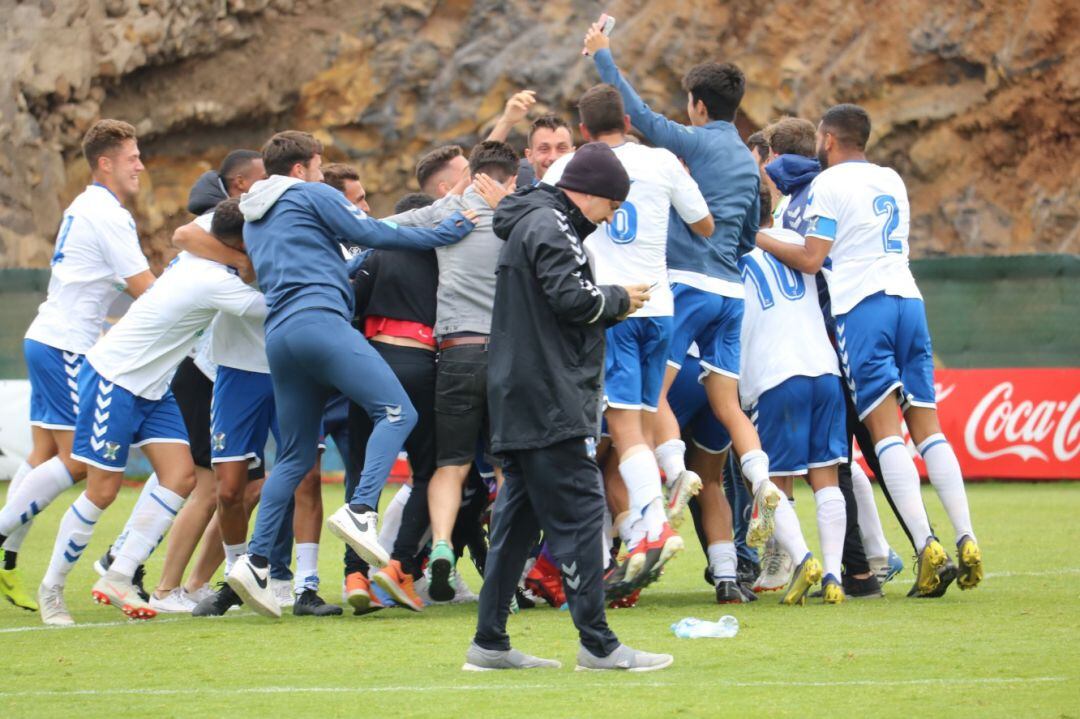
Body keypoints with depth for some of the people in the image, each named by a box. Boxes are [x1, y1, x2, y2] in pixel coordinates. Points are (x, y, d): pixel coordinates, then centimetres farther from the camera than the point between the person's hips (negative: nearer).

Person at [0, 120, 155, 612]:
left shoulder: (86, 208, 18)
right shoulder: (106, 215, -13)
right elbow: (146, 291, -13)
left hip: (48, 343, 10)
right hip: (64, 348, -10)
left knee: (46, 455, 8)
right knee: (77, 460, -10)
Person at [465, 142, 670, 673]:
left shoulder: (533, 223, 22)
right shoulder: (550, 225, -10)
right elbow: (571, 296, -20)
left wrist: (609, 305, 11)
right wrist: (619, 299, -4)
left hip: (520, 401, 10)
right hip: (550, 400, -10)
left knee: (518, 517, 11)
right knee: (579, 512, -10)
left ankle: (489, 642, 13)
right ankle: (598, 645, -11)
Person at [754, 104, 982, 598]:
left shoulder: (829, 183, -1)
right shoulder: (892, 181, 20)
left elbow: (810, 260, -6)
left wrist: (758, 239, 7)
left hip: (861, 306, -6)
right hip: (907, 298, 6)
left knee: (885, 429, -10)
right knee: (927, 427, 5)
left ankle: (926, 546, -20)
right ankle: (966, 541, -5)